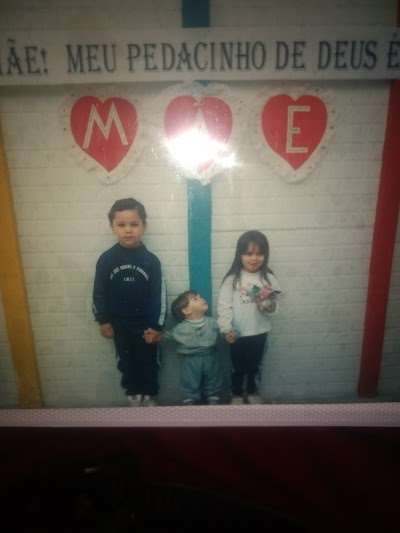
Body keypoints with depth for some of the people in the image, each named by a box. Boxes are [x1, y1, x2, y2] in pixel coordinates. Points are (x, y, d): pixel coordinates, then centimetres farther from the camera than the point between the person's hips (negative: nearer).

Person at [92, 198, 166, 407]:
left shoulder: (151, 260, -12)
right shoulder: (106, 259, -9)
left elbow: (159, 295, -8)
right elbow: (99, 293, -1)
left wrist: (156, 326, -8)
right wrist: (103, 321, 0)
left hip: (145, 323, -1)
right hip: (120, 324, 1)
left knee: (148, 362, 14)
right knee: (127, 361, 17)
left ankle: (148, 396, 35)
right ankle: (134, 395, 37)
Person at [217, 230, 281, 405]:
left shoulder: (268, 278, -4)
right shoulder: (232, 278, -10)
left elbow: (272, 308, -3)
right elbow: (224, 305, -12)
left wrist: (267, 302, -24)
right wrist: (226, 328, -20)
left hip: (259, 332, 2)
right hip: (238, 333, -2)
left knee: (254, 366, 21)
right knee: (238, 367, 15)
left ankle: (252, 392, 43)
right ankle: (237, 394, 37)